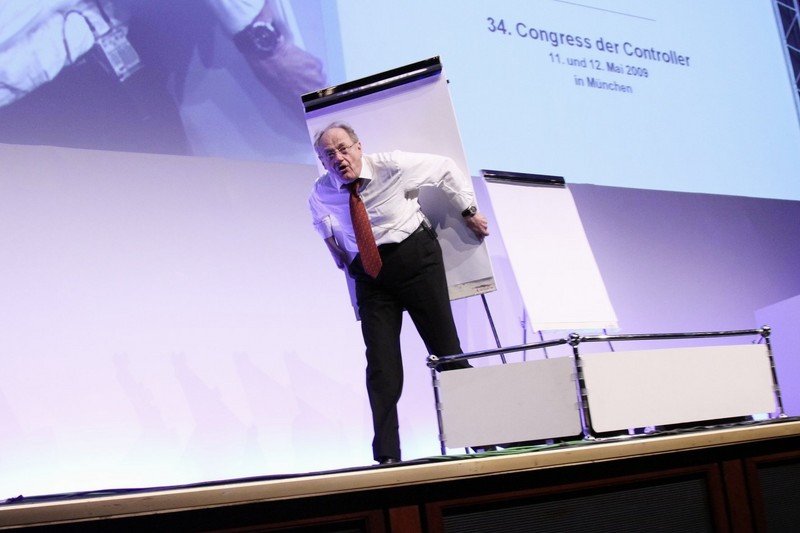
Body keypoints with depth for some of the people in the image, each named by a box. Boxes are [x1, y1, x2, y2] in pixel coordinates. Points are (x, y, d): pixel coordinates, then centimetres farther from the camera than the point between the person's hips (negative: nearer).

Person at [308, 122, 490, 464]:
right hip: (369, 276, 2)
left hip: (415, 258, -2)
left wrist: (469, 211, 8)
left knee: (445, 347, -2)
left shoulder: (393, 166, -9)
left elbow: (446, 168, 5)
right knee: (381, 365, -7)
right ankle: (386, 456, -6)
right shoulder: (320, 196, -1)